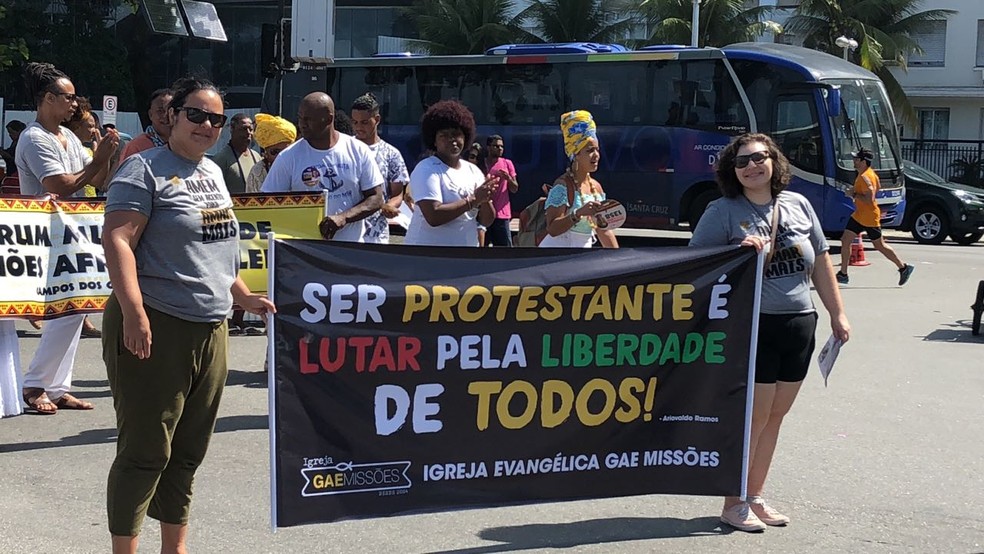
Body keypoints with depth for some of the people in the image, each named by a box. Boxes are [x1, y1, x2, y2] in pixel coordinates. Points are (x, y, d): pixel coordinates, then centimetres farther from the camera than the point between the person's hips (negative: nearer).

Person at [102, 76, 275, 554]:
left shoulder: (212, 172, 18)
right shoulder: (146, 169, -8)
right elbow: (117, 240, -18)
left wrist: (243, 296, 24)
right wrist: (133, 312, -27)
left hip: (209, 330, 8)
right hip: (156, 329, -8)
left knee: (188, 451, 14)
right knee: (146, 451, -4)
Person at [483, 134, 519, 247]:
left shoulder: (507, 163, 7)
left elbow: (515, 189, 8)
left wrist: (508, 178, -12)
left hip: (502, 214, 1)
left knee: (505, 245, -2)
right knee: (482, 245, 0)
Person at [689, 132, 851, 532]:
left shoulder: (798, 205, 10)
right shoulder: (723, 211, -4)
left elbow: (821, 262, 15)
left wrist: (837, 314, 14)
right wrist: (738, 250, -21)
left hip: (799, 325, 5)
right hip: (754, 327, -5)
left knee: (775, 416, 10)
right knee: (754, 416, -4)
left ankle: (755, 496, 21)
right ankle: (734, 503, 8)